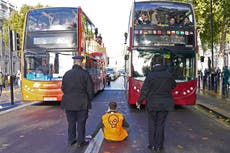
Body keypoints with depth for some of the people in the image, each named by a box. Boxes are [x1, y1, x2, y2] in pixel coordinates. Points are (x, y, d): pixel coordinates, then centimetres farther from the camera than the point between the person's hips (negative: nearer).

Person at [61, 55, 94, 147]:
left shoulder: (67, 74, -1)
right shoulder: (85, 74, -11)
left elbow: (63, 88, 6)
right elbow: (90, 89, -7)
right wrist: (89, 99, 8)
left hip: (68, 103, 3)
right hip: (82, 103, -3)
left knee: (71, 122, 14)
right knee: (81, 122, 7)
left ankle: (70, 140, 21)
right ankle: (80, 141, 14)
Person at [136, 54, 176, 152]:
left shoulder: (150, 75, -14)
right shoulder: (168, 75, -3)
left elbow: (144, 91, -11)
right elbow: (173, 85, 14)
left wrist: (139, 102, 1)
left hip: (152, 104, -2)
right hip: (165, 104, 2)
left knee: (152, 124, 12)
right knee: (160, 124, 10)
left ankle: (152, 145, 16)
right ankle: (159, 146, 15)